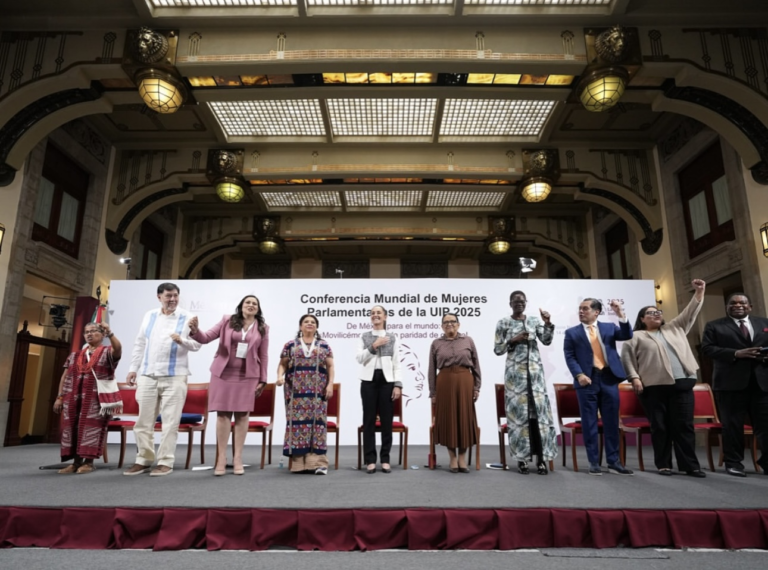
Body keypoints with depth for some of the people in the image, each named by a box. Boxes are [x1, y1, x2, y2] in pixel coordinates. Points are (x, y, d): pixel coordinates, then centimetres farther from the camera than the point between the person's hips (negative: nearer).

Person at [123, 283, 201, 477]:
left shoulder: (187, 318, -1)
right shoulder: (149, 316, 11)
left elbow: (197, 344, -5)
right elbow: (139, 344, 14)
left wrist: (182, 340, -25)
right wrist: (133, 369, 11)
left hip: (174, 376, -4)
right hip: (147, 375, 4)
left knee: (170, 422, -1)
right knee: (143, 421, 10)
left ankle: (165, 462, 8)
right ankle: (143, 460, 22)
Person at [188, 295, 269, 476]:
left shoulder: (263, 328, 6)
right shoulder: (228, 320, 5)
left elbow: (263, 356, 6)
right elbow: (207, 338, 1)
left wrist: (262, 380, 3)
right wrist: (195, 330, -20)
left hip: (248, 375, 1)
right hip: (224, 372, 0)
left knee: (242, 415, 2)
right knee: (223, 413, 1)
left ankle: (237, 458, 11)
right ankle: (221, 458, 8)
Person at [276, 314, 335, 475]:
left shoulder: (324, 346, 12)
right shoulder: (290, 345, 12)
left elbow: (330, 367, 8)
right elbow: (282, 364, 9)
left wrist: (330, 385, -3)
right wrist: (280, 376, -11)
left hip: (318, 391, 0)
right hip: (296, 391, 0)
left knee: (316, 422, -5)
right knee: (297, 422, -3)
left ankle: (317, 462, -4)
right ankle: (298, 462, 3)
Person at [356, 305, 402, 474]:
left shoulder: (392, 338, 7)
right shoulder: (364, 336, 8)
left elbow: (397, 363, 3)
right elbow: (359, 358, -2)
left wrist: (398, 385, -5)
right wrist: (373, 346, -13)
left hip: (387, 380, 0)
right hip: (369, 380, 0)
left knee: (386, 420, 3)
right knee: (369, 420, 2)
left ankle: (385, 460, 12)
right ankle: (370, 460, 9)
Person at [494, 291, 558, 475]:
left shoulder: (534, 321, 9)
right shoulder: (503, 323, 2)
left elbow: (547, 341, -2)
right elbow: (497, 349, 0)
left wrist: (548, 323, -15)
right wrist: (513, 340, -12)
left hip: (535, 371, 2)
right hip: (515, 372, -2)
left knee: (539, 409, -2)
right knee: (519, 410, -1)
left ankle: (541, 458, 4)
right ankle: (521, 458, 7)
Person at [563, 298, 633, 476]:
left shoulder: (609, 327, 13)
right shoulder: (572, 333, 7)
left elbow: (627, 335, -3)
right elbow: (569, 356, -1)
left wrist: (621, 315, -14)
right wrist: (579, 374, -15)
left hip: (609, 378, 2)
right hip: (587, 379, -2)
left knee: (611, 422, 6)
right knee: (589, 423, 1)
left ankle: (614, 462, 16)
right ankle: (594, 462, 10)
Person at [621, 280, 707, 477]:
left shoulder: (674, 329, 21)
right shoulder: (636, 336, 6)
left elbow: (690, 313, 17)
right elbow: (626, 357, -1)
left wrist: (699, 292, 8)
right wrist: (635, 378, -11)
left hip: (682, 383, 3)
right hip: (654, 386, -3)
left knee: (684, 425, 1)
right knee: (659, 427, 3)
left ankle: (690, 465, 8)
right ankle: (663, 464, 12)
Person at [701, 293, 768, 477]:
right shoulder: (714, 326, 6)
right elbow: (707, 348, -4)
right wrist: (736, 354, -15)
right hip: (731, 381, -3)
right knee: (732, 424, 2)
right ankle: (733, 463, 10)